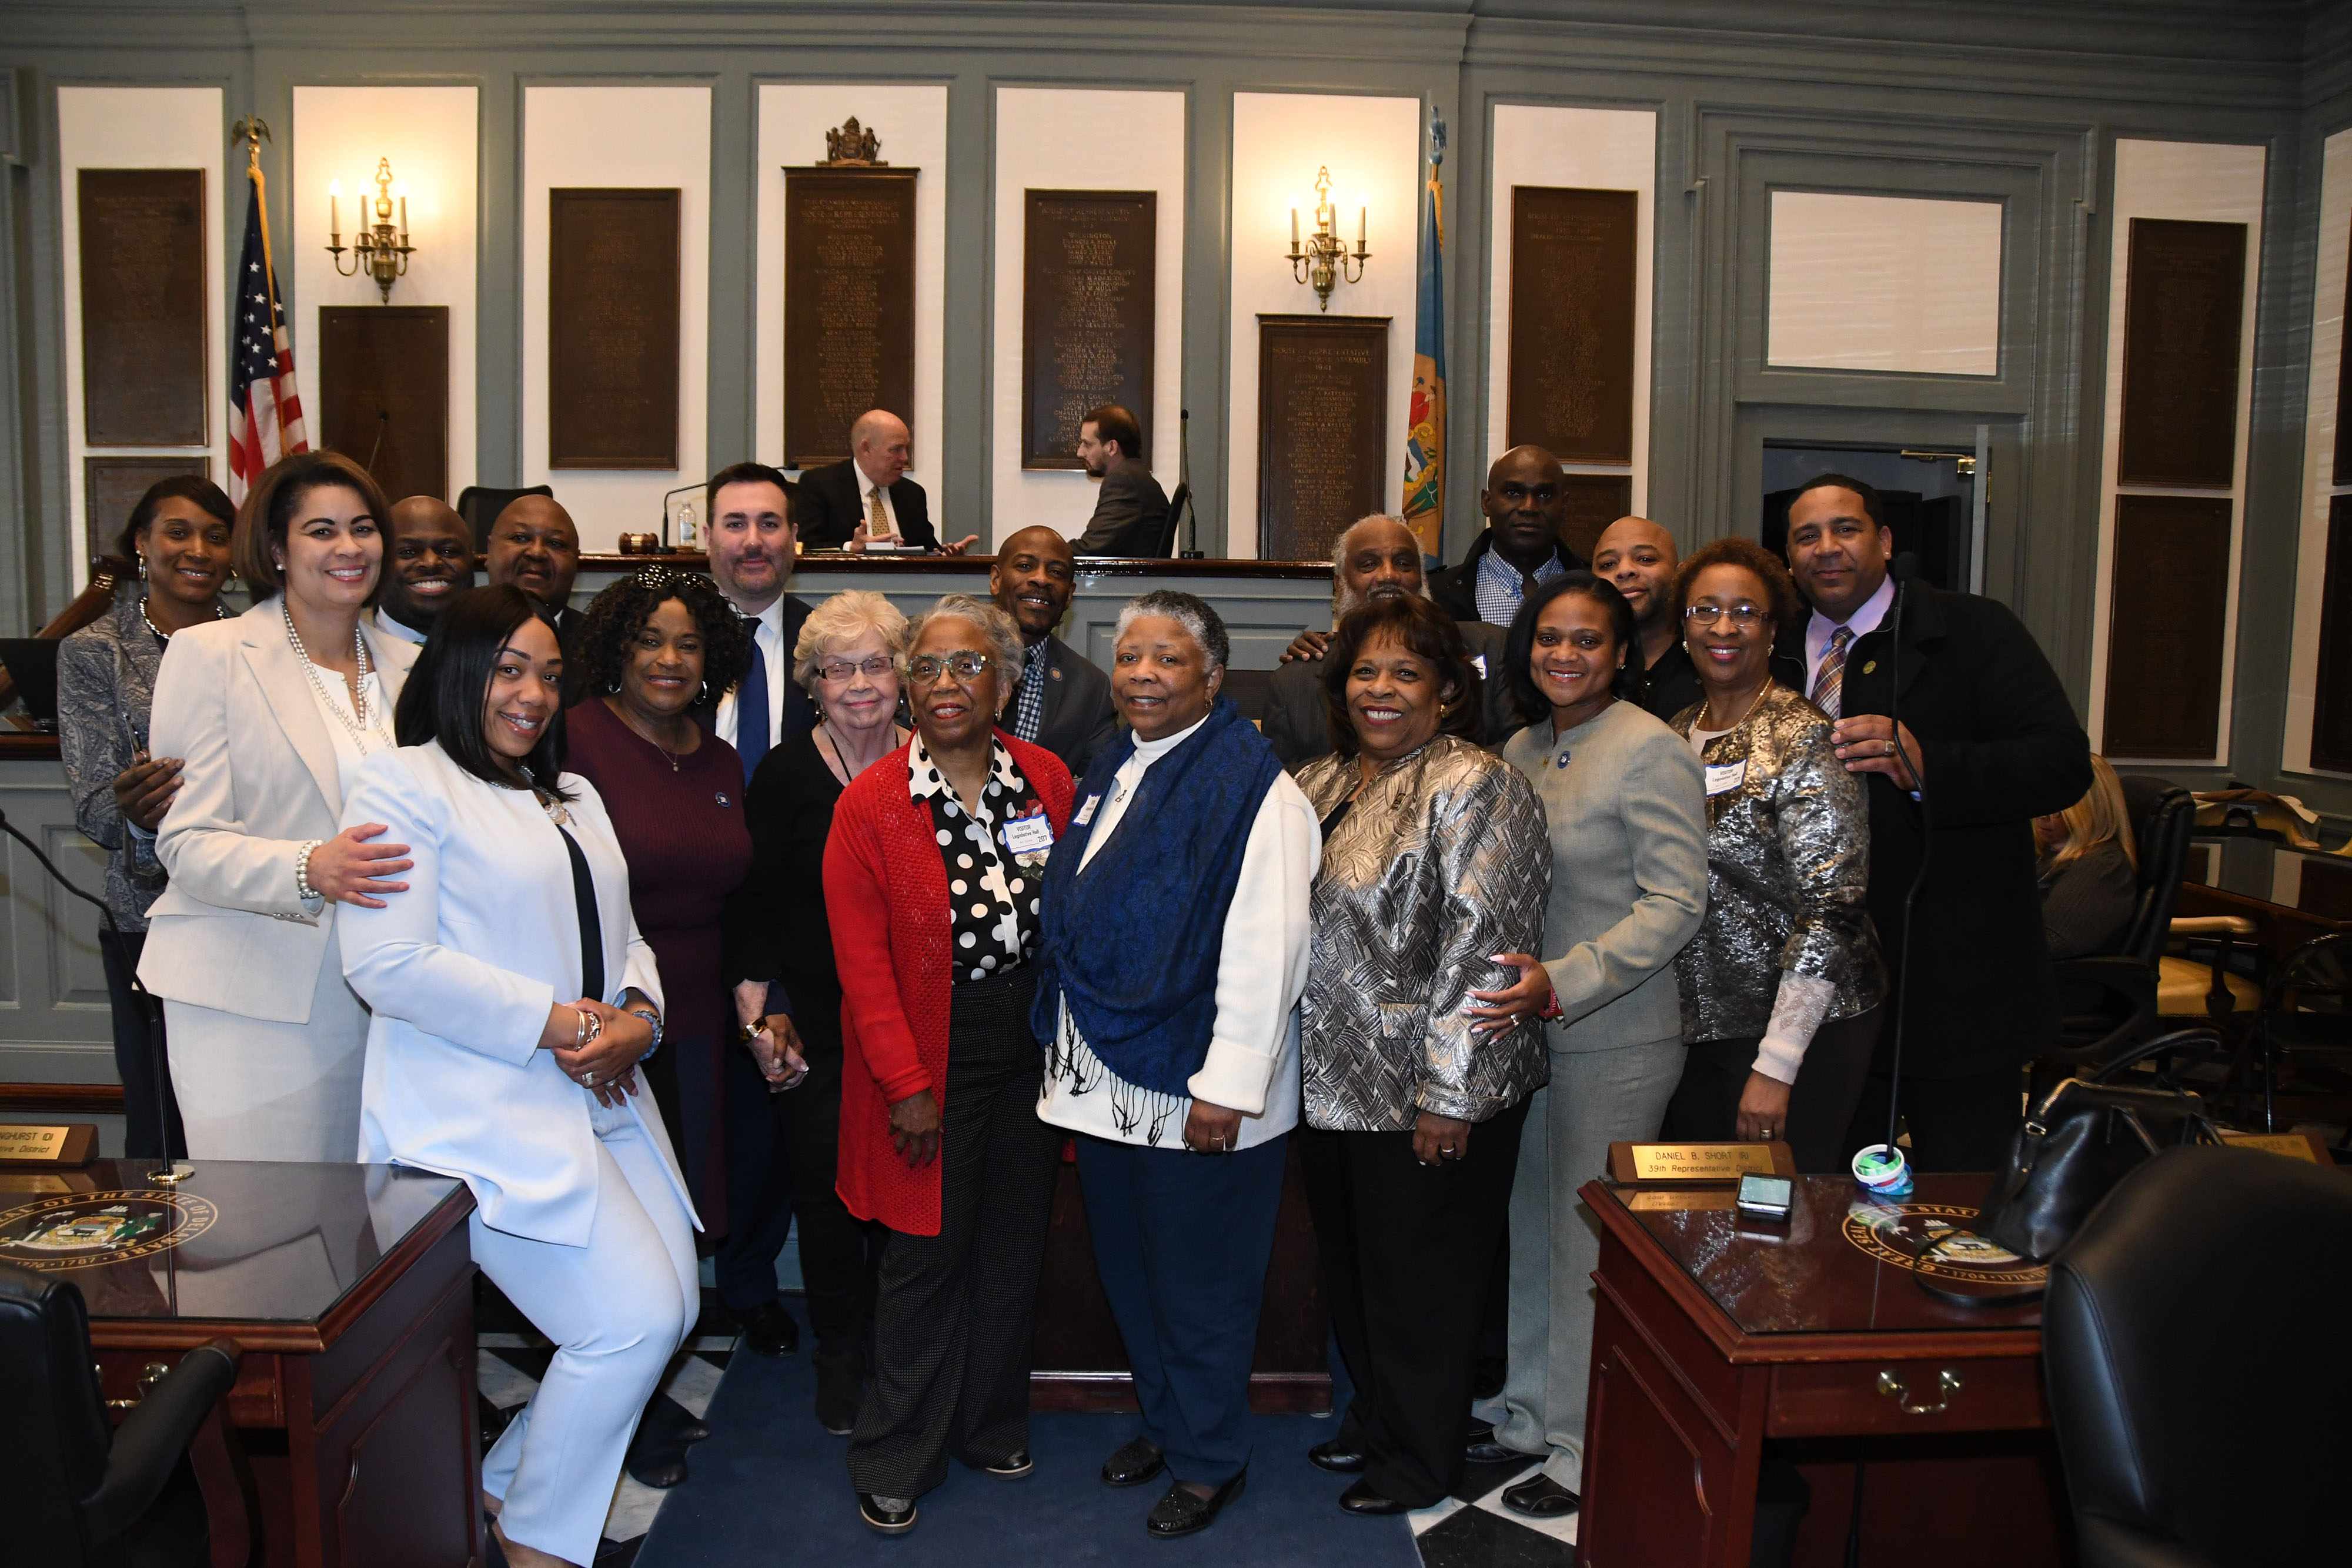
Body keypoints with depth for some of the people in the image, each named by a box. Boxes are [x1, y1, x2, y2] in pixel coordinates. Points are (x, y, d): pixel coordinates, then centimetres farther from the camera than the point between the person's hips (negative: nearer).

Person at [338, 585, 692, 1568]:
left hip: (599, 1099, 9)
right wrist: (552, 1021, -15)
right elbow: (387, 963, -15)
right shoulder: (405, 785, -4)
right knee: (633, 1320, -14)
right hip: (482, 1108, -8)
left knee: (671, 1307, 7)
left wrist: (635, 1017, -2)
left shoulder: (574, 798, 21)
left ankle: (505, 1485, 27)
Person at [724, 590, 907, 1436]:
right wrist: (757, 1011, -7)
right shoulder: (786, 774, -4)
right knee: (825, 1188, 6)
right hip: (815, 1023, -1)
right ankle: (840, 1360, 26)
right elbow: (752, 905, -1)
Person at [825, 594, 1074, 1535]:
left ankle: (990, 1426, 34)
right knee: (928, 1252, 3)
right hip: (929, 1054, -3)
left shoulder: (1048, 783, 0)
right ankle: (897, 1459, 23)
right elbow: (863, 961, -10)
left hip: (1029, 1049, 3)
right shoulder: (870, 805, -9)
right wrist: (907, 1087, -12)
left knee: (1014, 1243, 13)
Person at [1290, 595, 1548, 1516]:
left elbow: (1481, 948, -20)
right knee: (1350, 1266, 20)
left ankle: (1421, 1461, 27)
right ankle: (1373, 1418, 41)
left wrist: (1448, 1094, -21)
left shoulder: (1474, 789, -14)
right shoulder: (1322, 784, 10)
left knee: (1417, 1282, 7)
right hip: (1333, 1085, 8)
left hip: (1427, 1095, -7)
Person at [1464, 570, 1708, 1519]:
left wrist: (1563, 983, -25)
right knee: (1529, 1234, 16)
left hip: (1612, 1041, -7)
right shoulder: (1522, 749, 11)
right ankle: (1529, 1418, 32)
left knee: (1588, 1246, 3)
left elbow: (1676, 902, -18)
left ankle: (1586, 1452, 19)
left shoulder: (1651, 751, -12)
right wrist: (1510, 981, 5)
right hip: (1523, 1028, 7)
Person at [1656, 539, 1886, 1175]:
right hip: (1696, 1027, 6)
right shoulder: (1675, 736, 8)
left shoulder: (1804, 740, -13)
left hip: (1799, 1027, -6)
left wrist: (1776, 1064, -21)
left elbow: (1830, 911, -18)